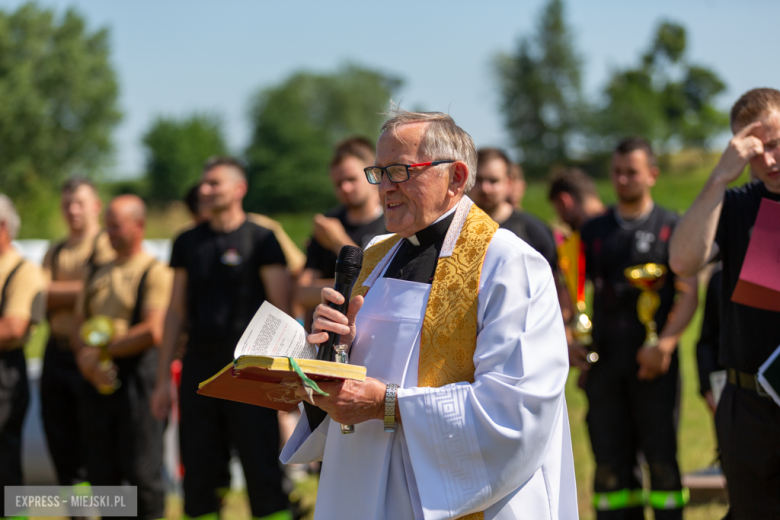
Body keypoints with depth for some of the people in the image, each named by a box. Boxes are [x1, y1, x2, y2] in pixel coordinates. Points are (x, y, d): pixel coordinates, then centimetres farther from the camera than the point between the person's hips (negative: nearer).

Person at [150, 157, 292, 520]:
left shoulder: (260, 240, 0)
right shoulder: (188, 243, 14)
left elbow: (281, 310, -3)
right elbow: (176, 312, 15)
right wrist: (163, 378, 10)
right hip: (199, 371, 5)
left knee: (263, 473, -6)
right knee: (199, 477, 5)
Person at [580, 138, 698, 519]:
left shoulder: (672, 229, 3)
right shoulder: (594, 231, 14)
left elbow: (688, 295, -4)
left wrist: (664, 345, -17)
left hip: (654, 363, -3)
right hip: (604, 361, 3)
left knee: (661, 458, -2)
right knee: (609, 462, 4)